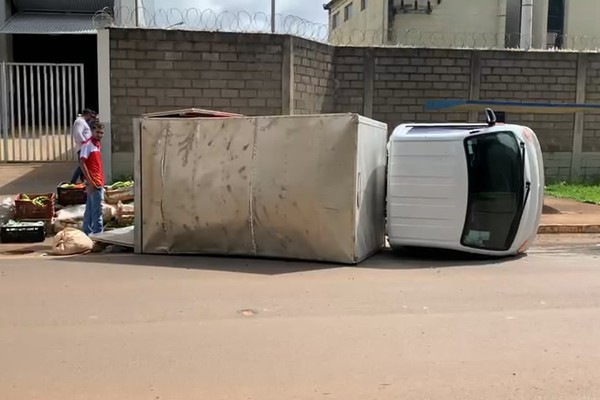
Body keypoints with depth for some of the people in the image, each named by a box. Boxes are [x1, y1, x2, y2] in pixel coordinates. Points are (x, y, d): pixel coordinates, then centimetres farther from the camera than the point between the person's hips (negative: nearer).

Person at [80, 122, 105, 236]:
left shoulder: (97, 144, 14)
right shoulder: (87, 144, -11)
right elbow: (82, 163, -17)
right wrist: (90, 182, -21)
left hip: (98, 183, 9)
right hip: (93, 183, -9)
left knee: (90, 209, 14)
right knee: (97, 210, -7)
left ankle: (87, 234, 21)